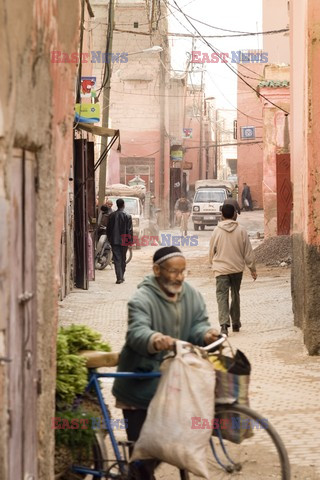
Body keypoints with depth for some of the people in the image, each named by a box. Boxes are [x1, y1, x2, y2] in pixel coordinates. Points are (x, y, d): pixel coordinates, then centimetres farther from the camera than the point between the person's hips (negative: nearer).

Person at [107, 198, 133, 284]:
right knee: (123, 259, 13)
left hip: (114, 241, 1)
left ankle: (119, 277, -9)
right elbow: (129, 230, -7)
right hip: (124, 241, -1)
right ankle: (121, 276, 21)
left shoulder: (112, 215, 0)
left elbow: (108, 228, 5)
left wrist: (109, 239, 15)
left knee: (117, 260, -1)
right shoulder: (127, 216, -7)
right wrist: (130, 240, 0)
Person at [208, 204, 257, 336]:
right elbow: (248, 252, -1)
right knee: (235, 295, 17)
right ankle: (236, 323, 25)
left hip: (221, 269, -2)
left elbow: (211, 252, 5)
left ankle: (224, 324, -22)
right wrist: (252, 268, 8)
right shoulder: (241, 230, -5)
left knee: (222, 296, -5)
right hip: (237, 268, 2)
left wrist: (213, 264, 23)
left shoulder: (217, 231, -5)